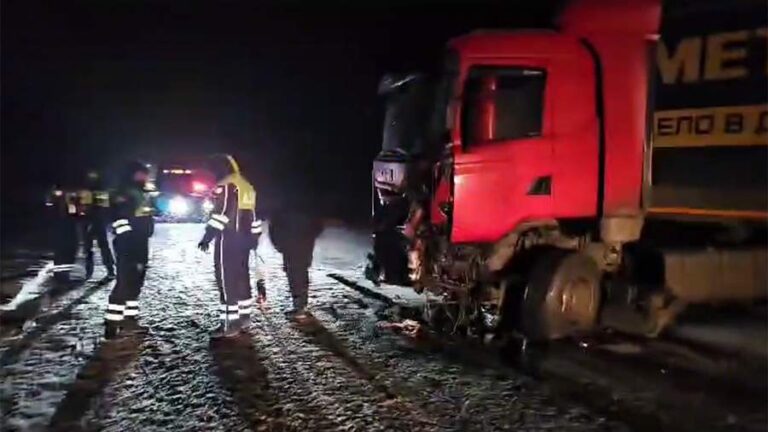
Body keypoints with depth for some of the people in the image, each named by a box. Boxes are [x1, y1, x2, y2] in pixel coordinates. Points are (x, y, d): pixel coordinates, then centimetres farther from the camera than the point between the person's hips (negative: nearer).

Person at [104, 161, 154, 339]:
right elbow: (119, 219, -19)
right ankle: (112, 324, -11)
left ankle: (129, 319, 18)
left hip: (140, 244, 10)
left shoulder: (143, 195, 20)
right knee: (124, 282, -13)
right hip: (127, 245, -10)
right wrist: (128, 238, -23)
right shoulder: (122, 194, -10)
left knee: (135, 282, 11)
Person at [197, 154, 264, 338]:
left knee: (227, 280, -6)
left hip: (228, 240, -9)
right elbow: (253, 213, 19)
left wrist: (207, 237, -17)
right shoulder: (246, 186, 16)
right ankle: (244, 317, 21)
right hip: (244, 239, 9)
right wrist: (254, 236, 25)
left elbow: (220, 214, -19)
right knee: (241, 278, 15)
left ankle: (230, 324, -7)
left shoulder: (225, 186, -11)